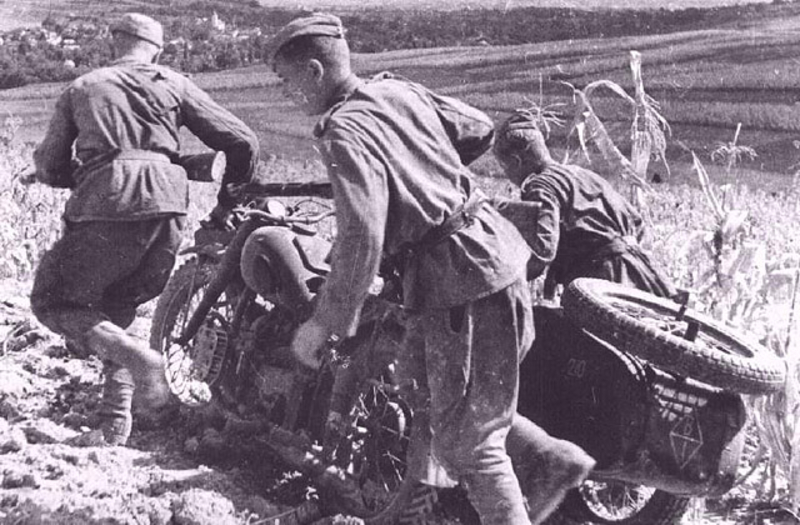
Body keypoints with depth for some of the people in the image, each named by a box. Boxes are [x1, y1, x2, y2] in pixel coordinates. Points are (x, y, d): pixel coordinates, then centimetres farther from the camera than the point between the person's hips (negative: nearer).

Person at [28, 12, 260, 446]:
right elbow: (243, 142, 13)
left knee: (51, 302, 14)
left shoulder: (81, 89, 18)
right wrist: (226, 205, 27)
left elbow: (48, 170, 16)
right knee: (115, 310, 23)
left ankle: (134, 356, -11)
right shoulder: (173, 84, 18)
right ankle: (116, 421, 15)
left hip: (103, 211, -3)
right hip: (166, 207, 3)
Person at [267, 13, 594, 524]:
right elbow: (480, 129, 21)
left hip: (458, 280, -10)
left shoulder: (344, 134, -15)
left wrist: (326, 323, -16)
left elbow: (361, 238, -25)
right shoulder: (399, 90, 10)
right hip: (493, 246, 10)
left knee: (466, 440, -2)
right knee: (422, 387, 27)